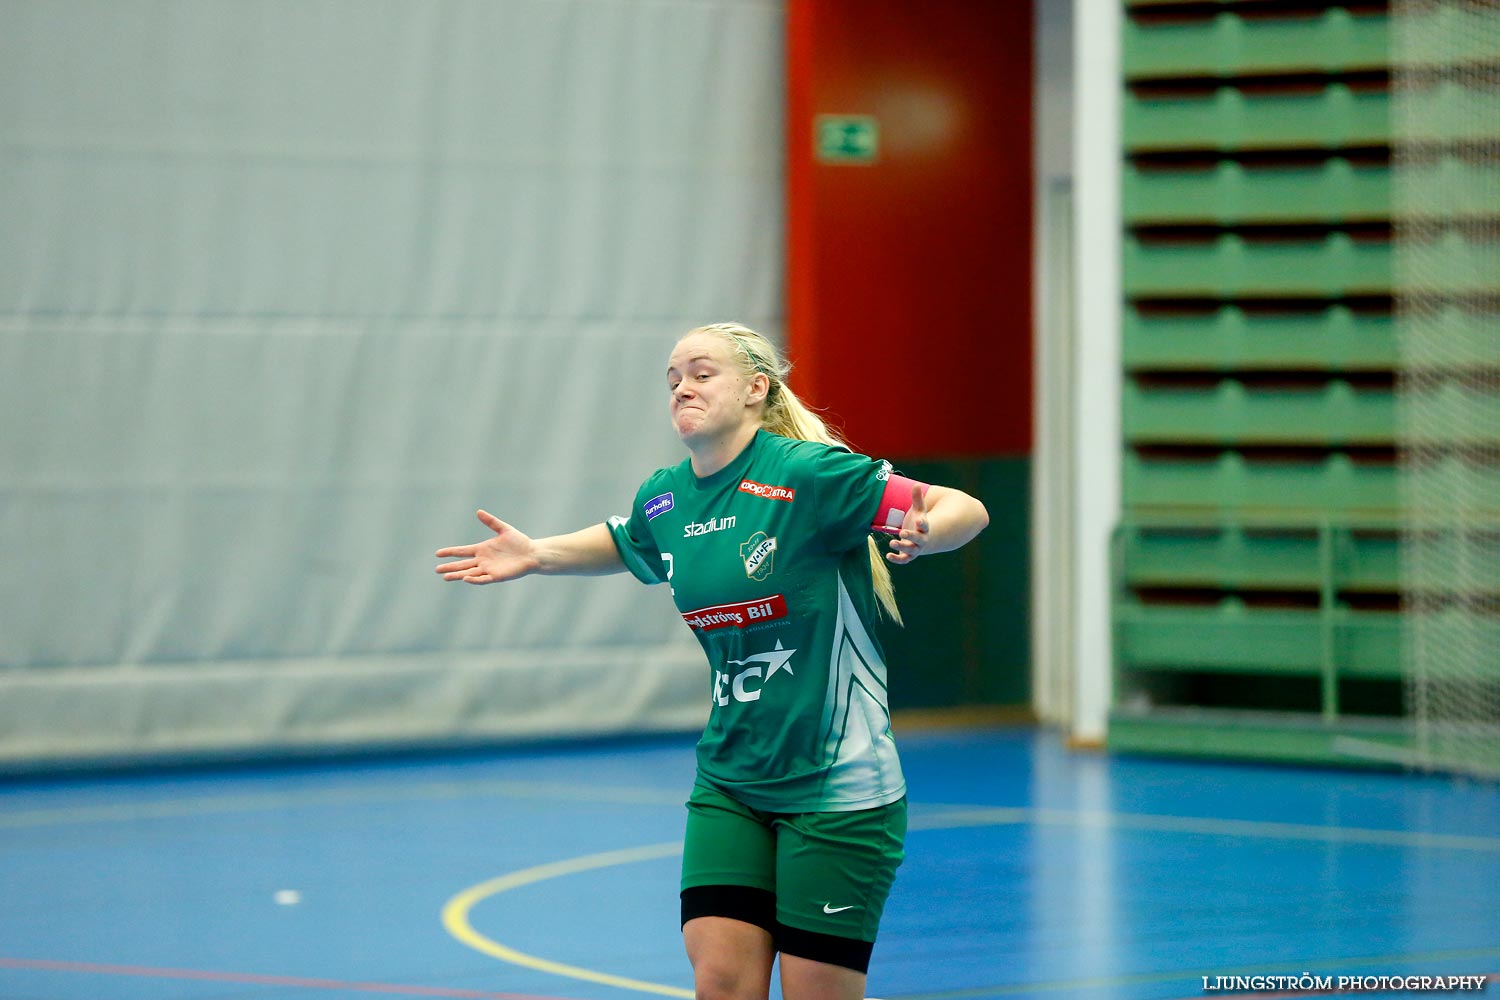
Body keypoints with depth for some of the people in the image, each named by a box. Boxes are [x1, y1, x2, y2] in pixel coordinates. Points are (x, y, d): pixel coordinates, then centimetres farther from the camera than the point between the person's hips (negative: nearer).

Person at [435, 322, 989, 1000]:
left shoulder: (806, 473, -15)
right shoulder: (664, 500, 4)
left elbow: (967, 510, -15)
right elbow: (622, 543, 30)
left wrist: (921, 534, -36)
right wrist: (539, 555, 15)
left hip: (835, 788, -5)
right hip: (729, 784, 5)